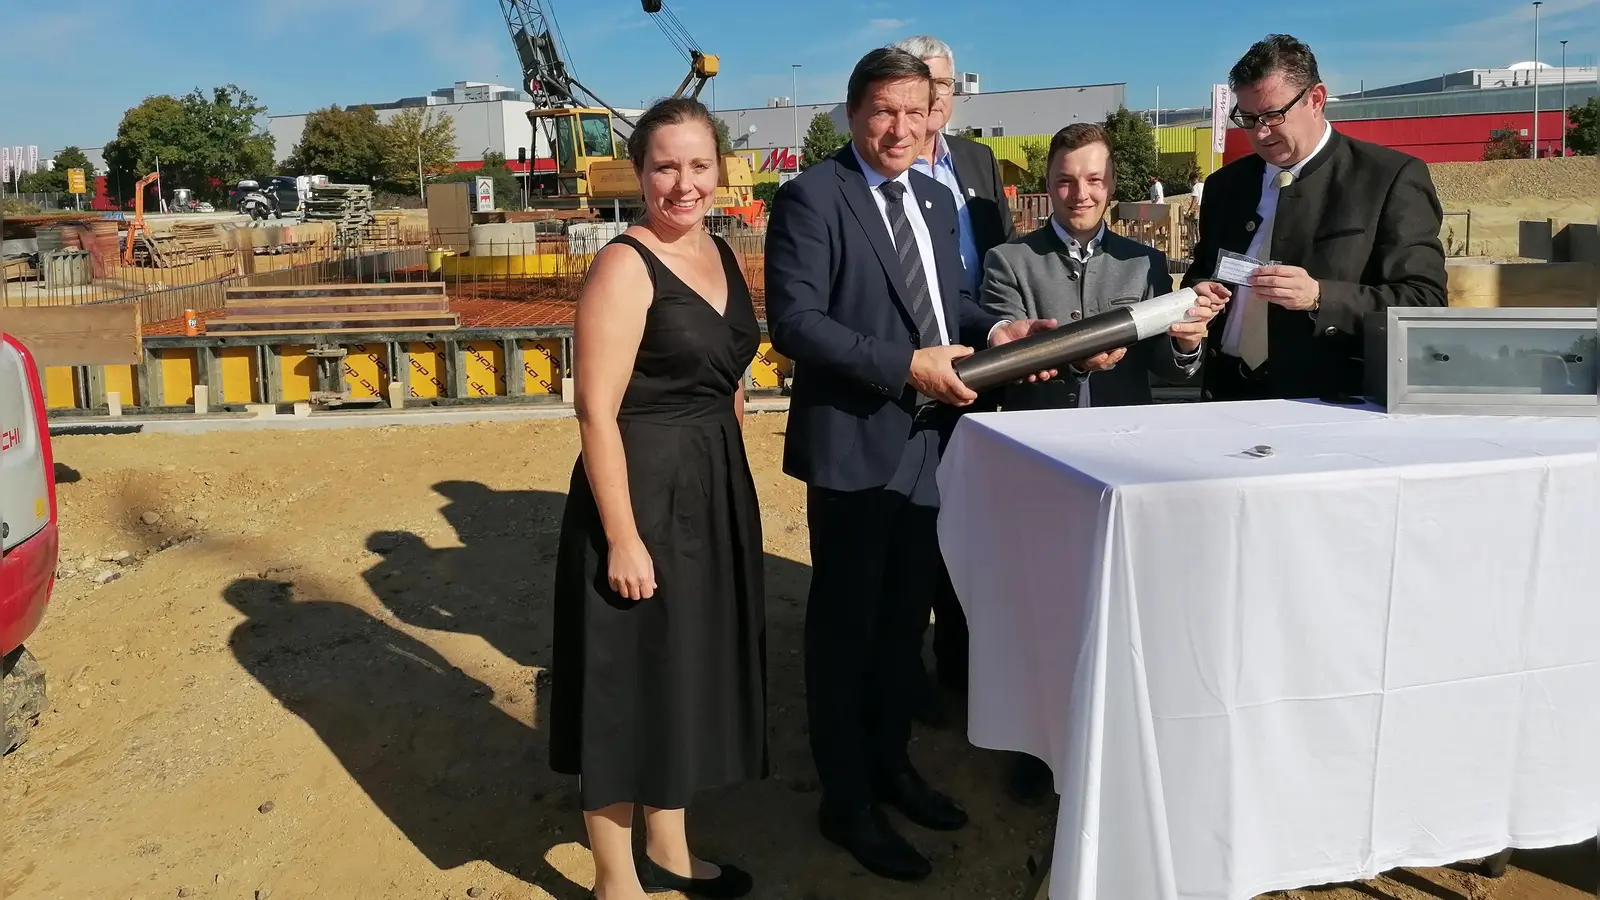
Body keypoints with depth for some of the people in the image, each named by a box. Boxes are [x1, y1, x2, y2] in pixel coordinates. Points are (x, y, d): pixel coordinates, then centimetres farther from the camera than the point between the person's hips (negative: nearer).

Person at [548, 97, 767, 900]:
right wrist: (622, 537, -21)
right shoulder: (624, 266, -16)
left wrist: (728, 480, 17)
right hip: (644, 495, -8)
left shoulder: (718, 253, 9)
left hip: (716, 491, 9)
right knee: (630, 681, 5)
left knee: (689, 668, 19)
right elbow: (597, 414, -19)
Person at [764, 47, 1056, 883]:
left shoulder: (936, 199, 13)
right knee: (845, 625, 6)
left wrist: (994, 329, -3)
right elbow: (794, 320, -19)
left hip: (928, 441, 7)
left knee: (906, 615, 19)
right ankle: (846, 800, 22)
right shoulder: (812, 196, -11)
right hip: (854, 444, -7)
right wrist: (906, 367, -24)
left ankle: (889, 762, 38)